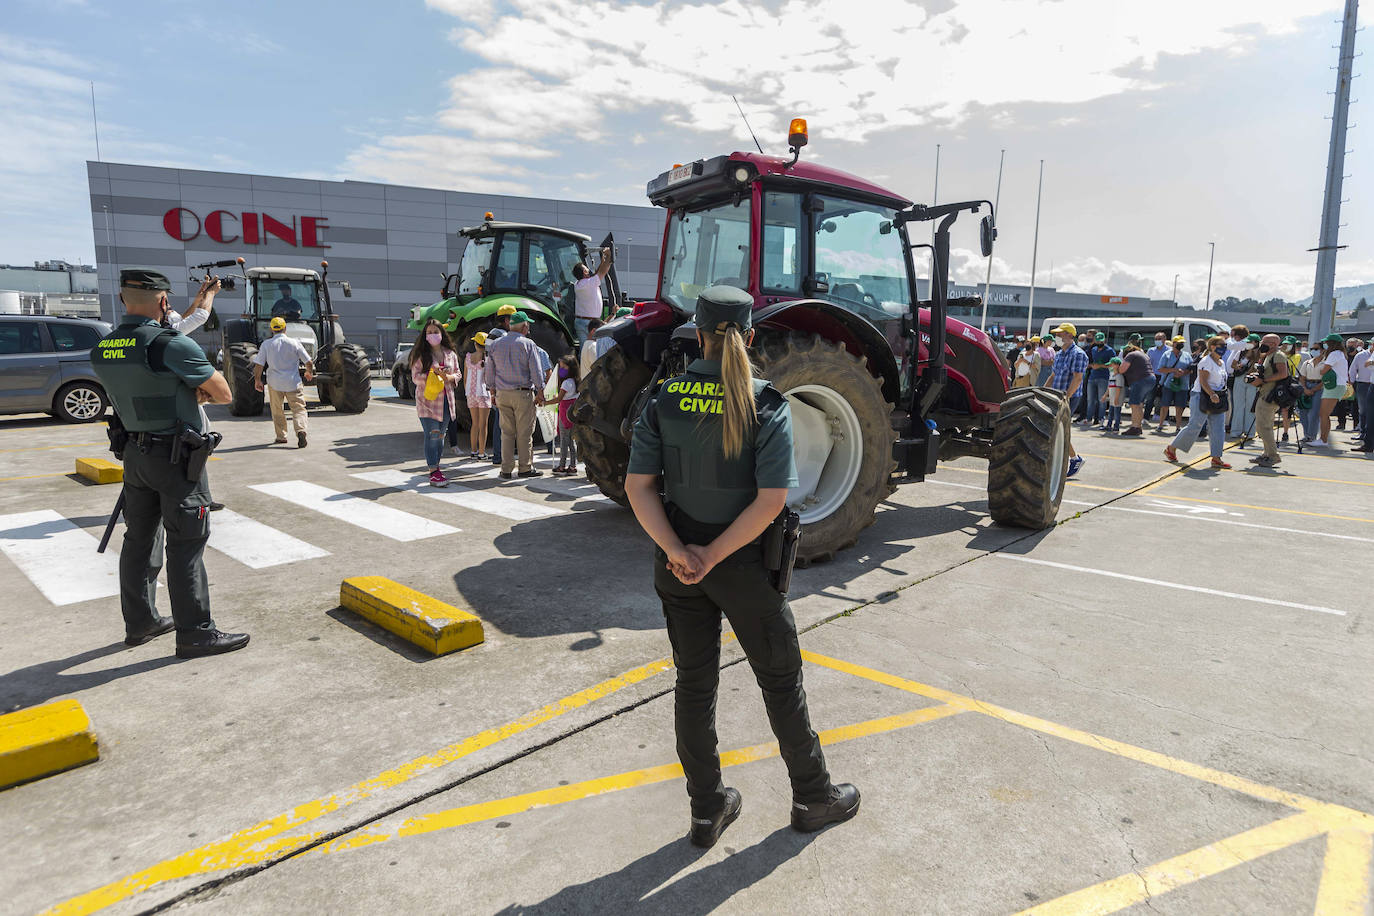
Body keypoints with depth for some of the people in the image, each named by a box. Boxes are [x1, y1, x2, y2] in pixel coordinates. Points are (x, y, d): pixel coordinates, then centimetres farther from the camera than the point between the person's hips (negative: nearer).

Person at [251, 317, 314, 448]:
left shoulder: (266, 344, -1)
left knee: (277, 410, 18)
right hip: (293, 382, -1)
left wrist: (257, 380, 10)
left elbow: (258, 364, -3)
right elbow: (308, 361, 1)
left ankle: (281, 436, 22)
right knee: (299, 409, 0)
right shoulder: (294, 343, -2)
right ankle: (300, 430, -25)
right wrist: (309, 372, 20)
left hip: (274, 383, 1)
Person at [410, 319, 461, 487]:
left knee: (440, 435, 12)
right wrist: (432, 375, -20)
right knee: (432, 436, -9)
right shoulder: (420, 354, -1)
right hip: (427, 400, -4)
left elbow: (458, 373, 15)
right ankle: (433, 473, -9)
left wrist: (449, 377, -6)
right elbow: (415, 377, -5)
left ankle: (436, 467, 25)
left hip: (446, 400, 5)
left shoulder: (450, 354, 11)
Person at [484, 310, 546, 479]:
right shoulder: (528, 344, -4)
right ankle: (526, 468, 6)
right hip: (523, 393, -4)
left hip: (502, 394, 4)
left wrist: (493, 392, 21)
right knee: (525, 433, 2)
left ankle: (506, 470, 7)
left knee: (507, 432, 7)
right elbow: (536, 370, -7)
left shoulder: (495, 345, 10)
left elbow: (490, 372, 14)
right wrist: (540, 392, -2)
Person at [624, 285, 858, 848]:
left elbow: (638, 486, -9)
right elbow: (772, 500, -20)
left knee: (694, 680, 15)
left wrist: (678, 551, -13)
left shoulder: (663, 401, -4)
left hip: (677, 562, 3)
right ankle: (812, 796, 34)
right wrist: (713, 555, -16)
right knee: (779, 678, 15)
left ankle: (707, 809, 29)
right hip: (744, 563, -3)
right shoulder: (766, 405, -13)